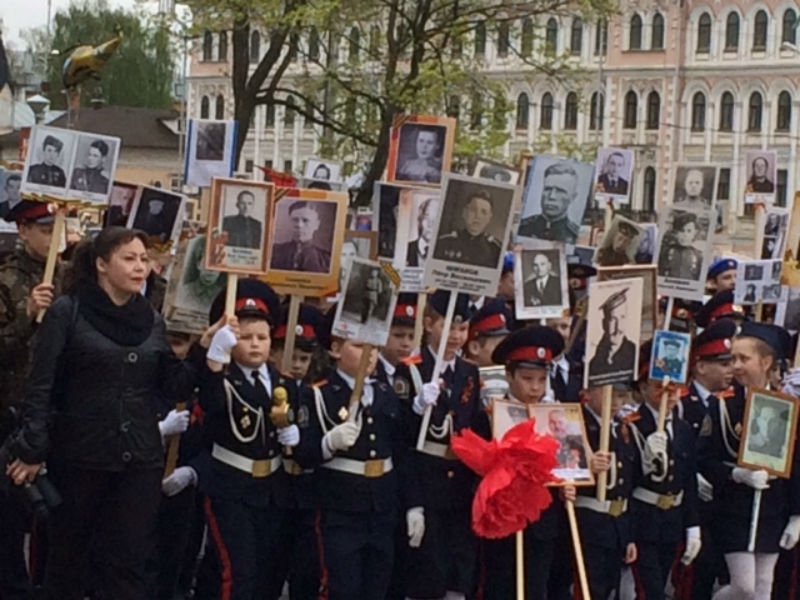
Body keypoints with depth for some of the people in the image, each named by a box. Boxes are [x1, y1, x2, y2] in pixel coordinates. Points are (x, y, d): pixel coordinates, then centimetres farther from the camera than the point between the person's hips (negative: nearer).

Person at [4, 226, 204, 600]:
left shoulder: (152, 320, 8)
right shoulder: (66, 312, -6)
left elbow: (174, 385, 6)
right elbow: (40, 387, -9)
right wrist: (31, 450, -13)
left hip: (140, 459, 3)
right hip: (79, 456, -3)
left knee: (129, 560, 4)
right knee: (68, 556, 11)